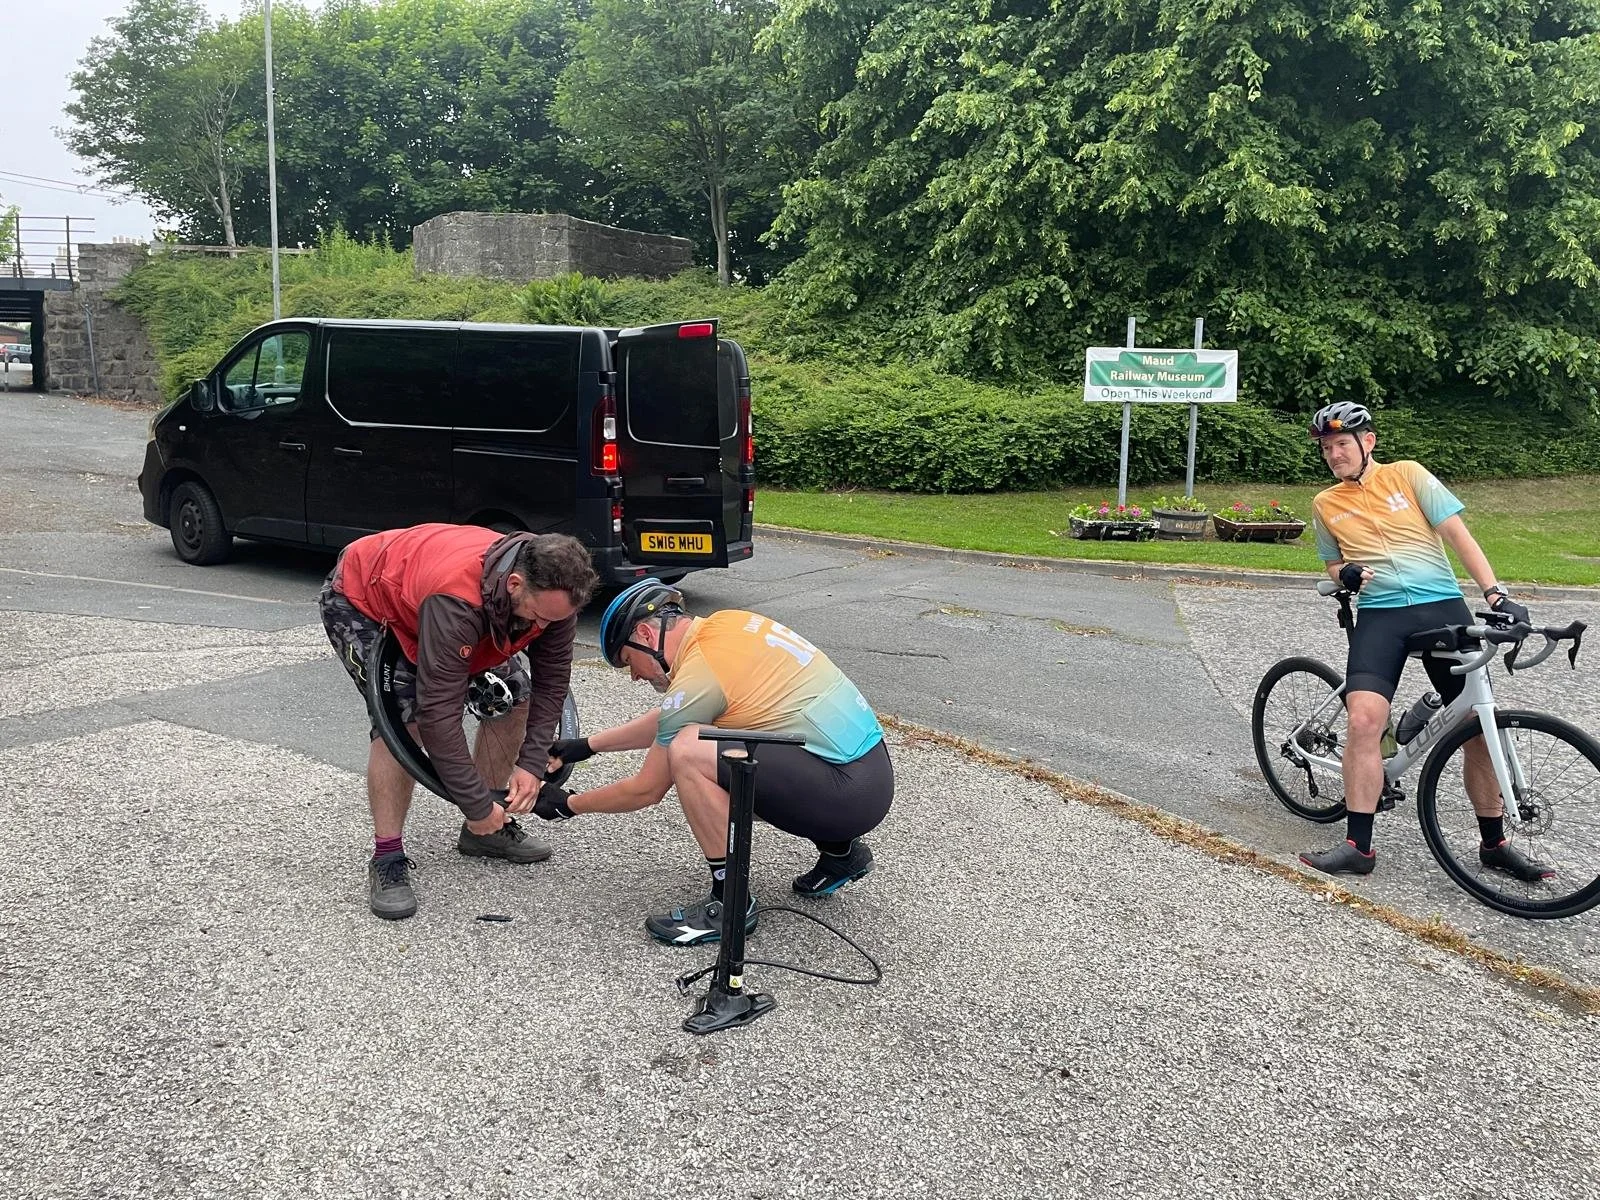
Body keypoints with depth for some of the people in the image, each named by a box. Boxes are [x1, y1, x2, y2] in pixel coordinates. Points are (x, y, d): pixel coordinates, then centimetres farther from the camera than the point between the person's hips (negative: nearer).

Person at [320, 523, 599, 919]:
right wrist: (477, 806, -33)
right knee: (404, 713, -26)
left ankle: (484, 832, 12)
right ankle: (387, 859, -12)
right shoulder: (453, 602, -45)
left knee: (516, 692, -3)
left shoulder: (553, 591, -25)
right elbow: (439, 716, -41)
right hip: (359, 599, -7)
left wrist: (532, 764, -21)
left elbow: (551, 681, -12)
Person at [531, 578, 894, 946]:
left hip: (849, 791, -10)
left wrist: (567, 805, 14)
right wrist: (587, 745, 30)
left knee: (687, 752, -20)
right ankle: (839, 850, 22)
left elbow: (646, 790, -1)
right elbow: (668, 719, 27)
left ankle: (729, 903, -5)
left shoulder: (697, 677, -14)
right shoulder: (726, 623, 10)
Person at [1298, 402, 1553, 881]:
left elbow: (1457, 533, 0)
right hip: (1380, 614, 1)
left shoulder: (1408, 474, 4)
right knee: (1364, 718, -20)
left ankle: (1494, 843, 19)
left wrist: (1496, 593, -11)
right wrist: (1345, 574, -4)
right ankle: (1357, 847, -12)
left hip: (1443, 607, 0)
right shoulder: (1325, 504, 11)